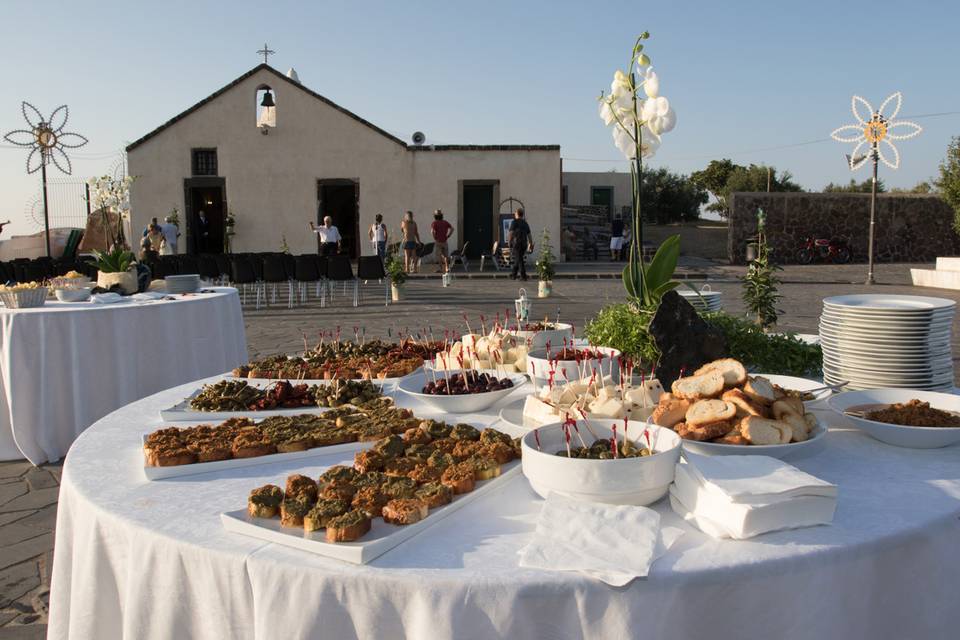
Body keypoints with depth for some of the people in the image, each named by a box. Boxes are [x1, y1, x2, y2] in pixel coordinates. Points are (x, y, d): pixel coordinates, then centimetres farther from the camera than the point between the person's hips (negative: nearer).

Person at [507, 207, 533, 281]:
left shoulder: (514, 222, -6)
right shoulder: (525, 223, 13)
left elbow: (511, 233, -12)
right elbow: (529, 235, 12)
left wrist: (509, 242, -5)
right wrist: (531, 244, 14)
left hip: (516, 243, -6)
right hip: (524, 244, 6)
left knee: (519, 259, -6)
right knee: (517, 259, 17)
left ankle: (523, 276, -12)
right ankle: (513, 274, 27)